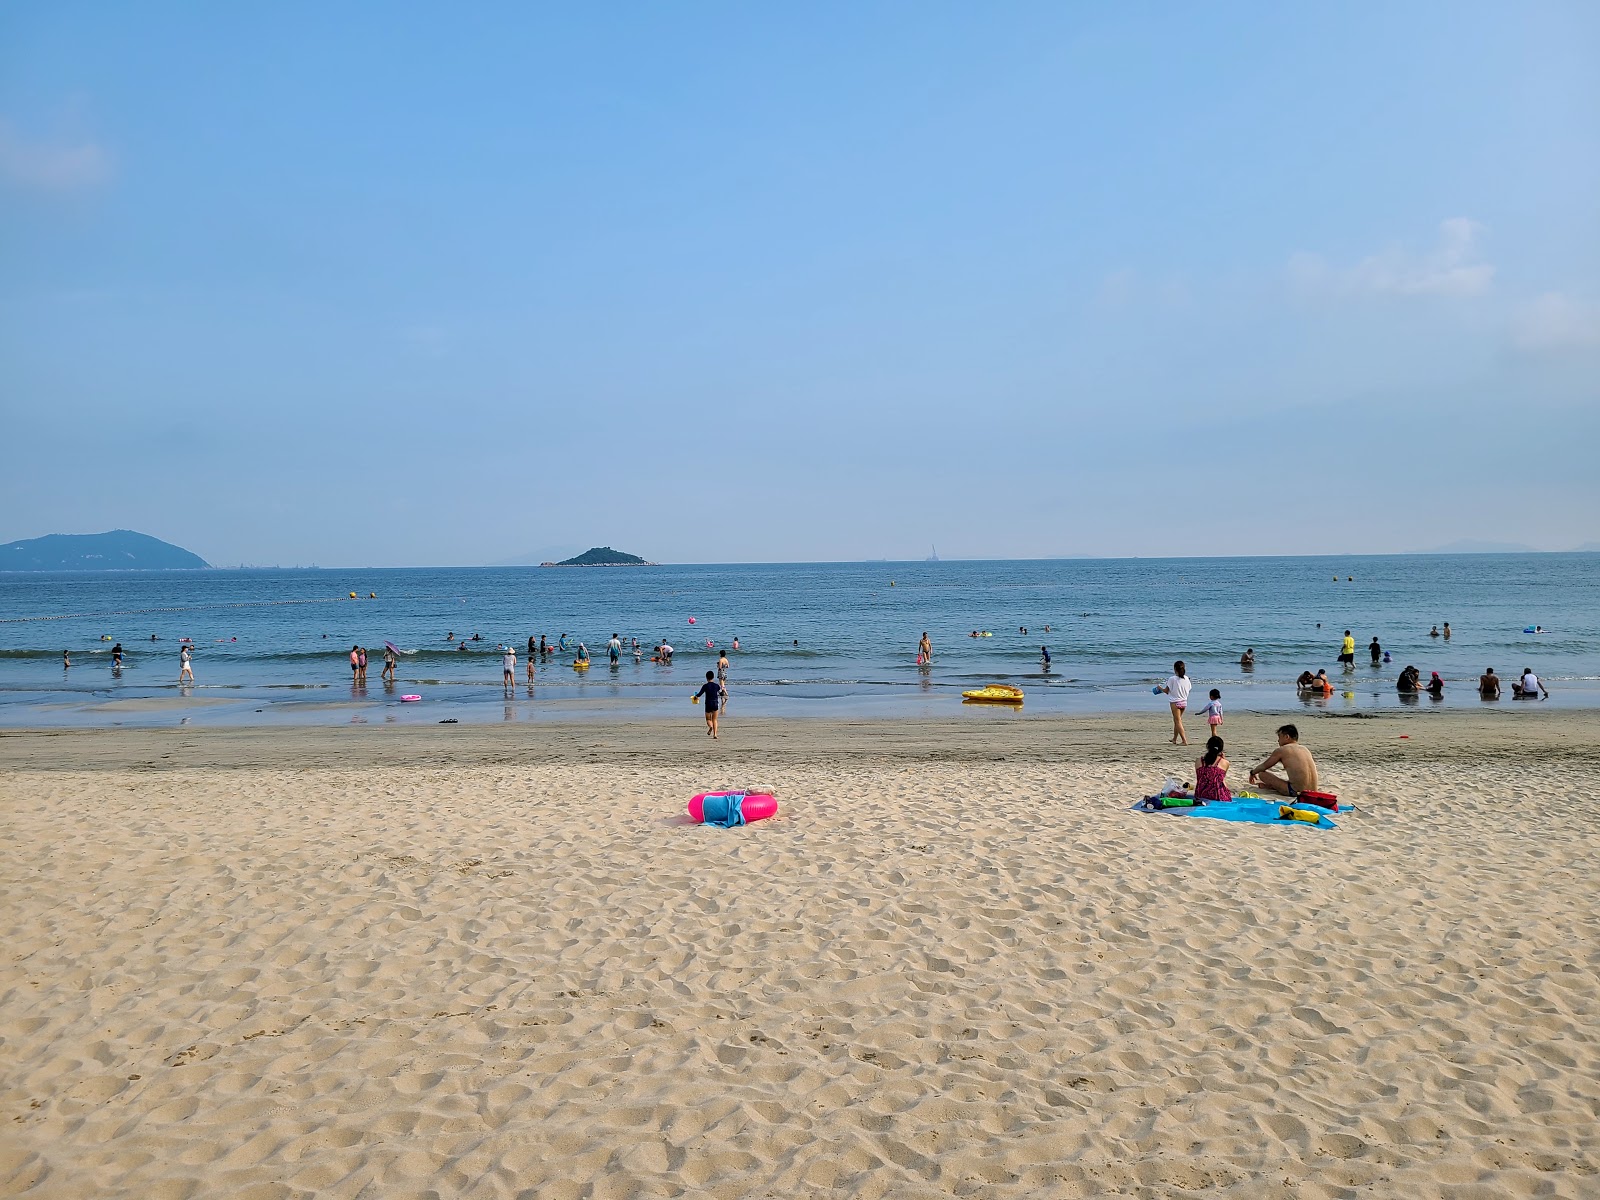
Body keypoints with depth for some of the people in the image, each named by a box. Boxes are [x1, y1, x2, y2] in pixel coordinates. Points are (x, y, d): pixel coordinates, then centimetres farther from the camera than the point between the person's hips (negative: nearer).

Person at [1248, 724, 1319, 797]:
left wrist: (1252, 773, 31)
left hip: (1297, 792, -8)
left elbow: (1264, 766, 10)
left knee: (1262, 774, 3)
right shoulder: (1305, 750, 17)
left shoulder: (1281, 750, -2)